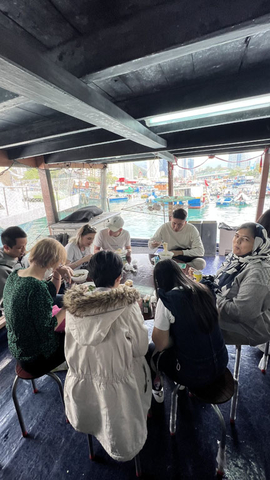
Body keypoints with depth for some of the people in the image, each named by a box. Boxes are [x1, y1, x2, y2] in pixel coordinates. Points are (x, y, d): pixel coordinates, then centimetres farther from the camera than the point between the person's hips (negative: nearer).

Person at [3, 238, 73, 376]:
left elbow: (50, 294, 5)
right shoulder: (36, 287, -35)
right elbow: (47, 330, -26)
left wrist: (57, 274, -9)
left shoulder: (15, 275, -6)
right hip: (35, 358, -8)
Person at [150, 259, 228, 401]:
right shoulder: (203, 290, -4)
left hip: (194, 374, -5)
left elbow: (160, 344, -15)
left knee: (150, 351, 16)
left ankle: (156, 389, 39)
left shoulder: (167, 300, -21)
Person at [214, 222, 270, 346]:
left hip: (250, 327, -7)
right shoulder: (234, 257, -2)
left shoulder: (258, 271, -27)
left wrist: (214, 298, -19)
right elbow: (221, 284, 13)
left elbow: (241, 312, -29)